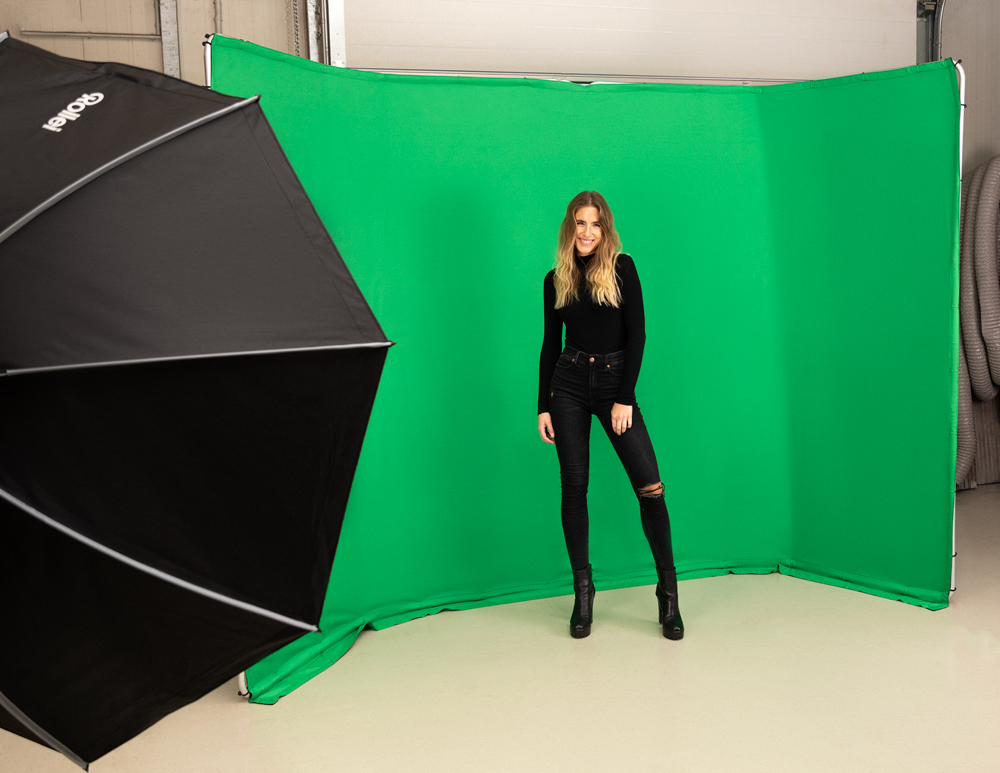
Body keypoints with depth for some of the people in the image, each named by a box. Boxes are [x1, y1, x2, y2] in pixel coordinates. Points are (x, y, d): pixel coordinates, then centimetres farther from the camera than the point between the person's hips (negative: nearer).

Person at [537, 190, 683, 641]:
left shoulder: (622, 267, 1)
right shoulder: (556, 279, 9)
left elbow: (636, 334, -3)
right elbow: (550, 343, 12)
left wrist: (625, 399, -10)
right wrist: (543, 406, 6)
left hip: (614, 382, -2)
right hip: (569, 384, 2)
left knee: (650, 486, -10)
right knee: (574, 486, 2)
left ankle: (668, 592, 4)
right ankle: (583, 591, 15)